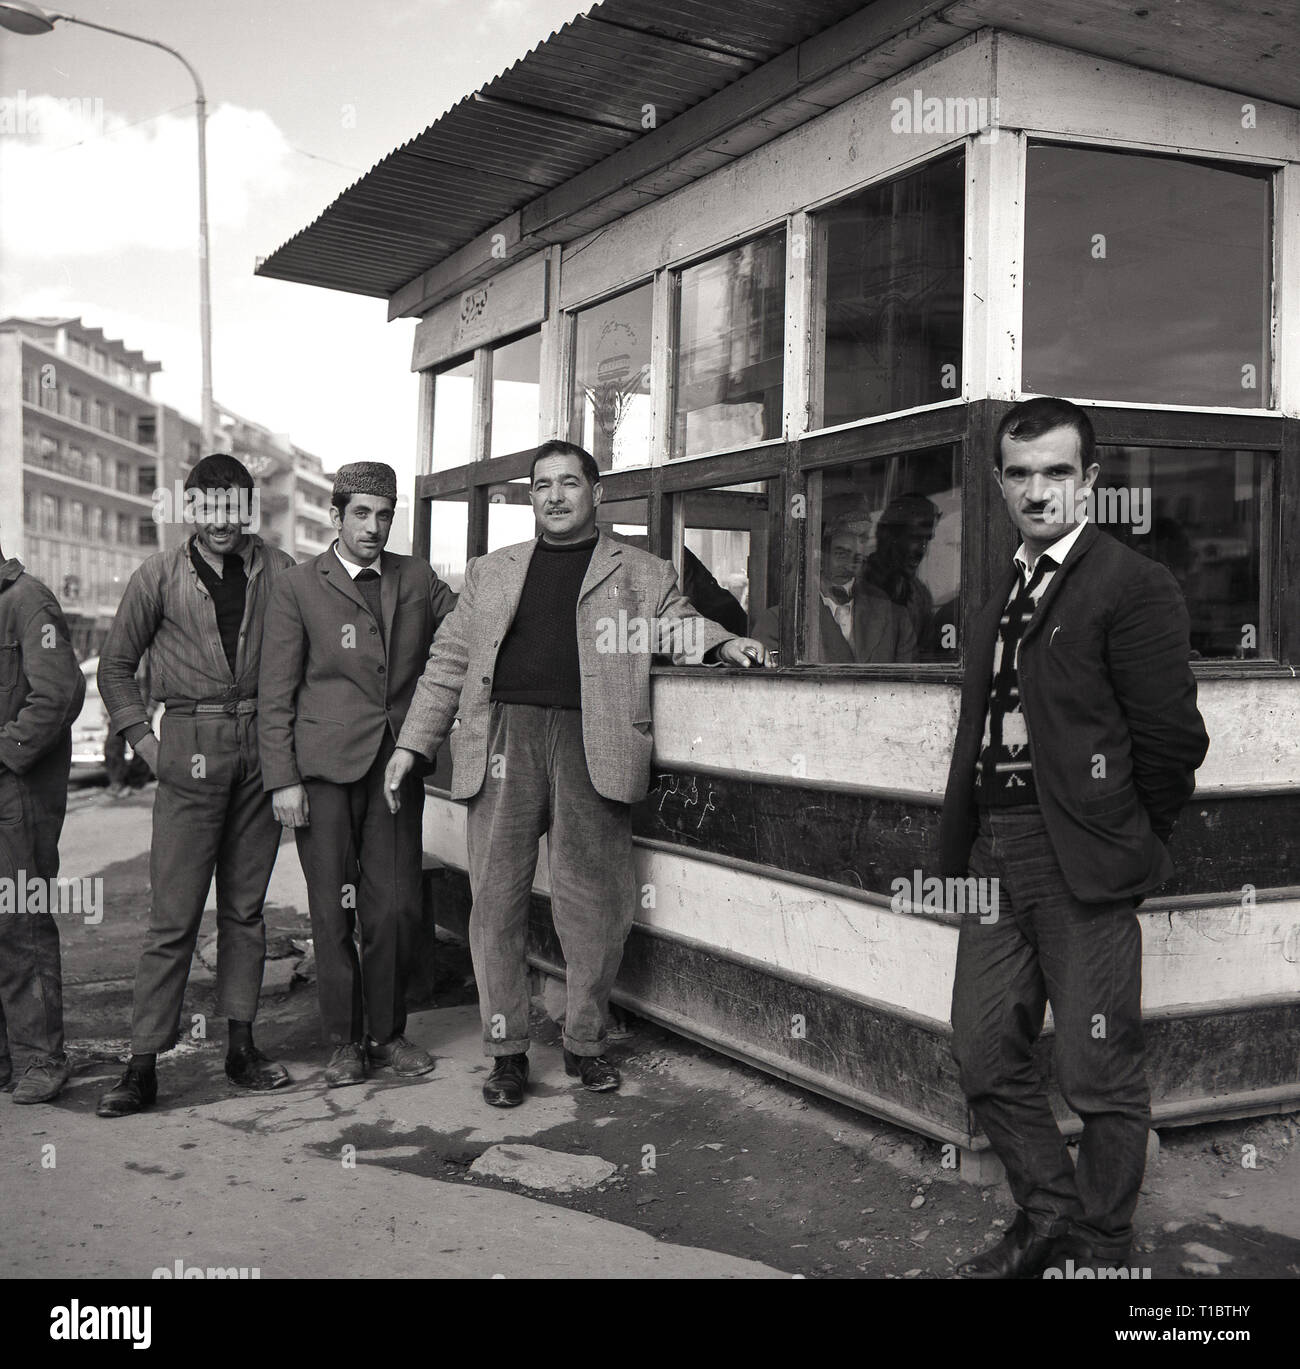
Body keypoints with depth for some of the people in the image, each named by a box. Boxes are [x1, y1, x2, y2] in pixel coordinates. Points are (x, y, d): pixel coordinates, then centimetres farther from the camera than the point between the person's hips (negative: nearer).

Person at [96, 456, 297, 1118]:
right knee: (174, 914, -4)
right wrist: (142, 739, 1)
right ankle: (143, 1063, 3)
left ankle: (241, 1047, 18)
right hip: (192, 746, -2)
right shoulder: (159, 576, 2)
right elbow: (114, 665, 9)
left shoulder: (279, 571, 4)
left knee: (245, 907, 9)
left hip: (262, 745, 2)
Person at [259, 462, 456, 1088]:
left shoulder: (418, 578, 11)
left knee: (395, 909, 1)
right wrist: (283, 779, -7)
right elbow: (276, 692, -1)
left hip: (396, 764, 3)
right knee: (333, 913, 2)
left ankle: (387, 1034, 19)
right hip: (324, 767, -2)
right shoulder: (298, 587, 1)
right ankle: (345, 1042, 17)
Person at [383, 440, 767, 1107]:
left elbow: (680, 626, 11)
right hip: (505, 735, 2)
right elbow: (448, 662, 18)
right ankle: (506, 1050, 12)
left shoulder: (643, 573, 16)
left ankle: (585, 1042, 18)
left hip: (590, 744, -1)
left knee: (592, 901, 0)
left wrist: (721, 644, -12)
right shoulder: (490, 572, 20)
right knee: (496, 893, 1)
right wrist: (412, 744, 13)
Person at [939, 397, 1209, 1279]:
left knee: (1101, 1074, 4)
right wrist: (963, 846, 7)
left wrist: (1127, 839, -1)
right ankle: (1048, 1219, 33)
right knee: (985, 1057, 14)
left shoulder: (1133, 586, -8)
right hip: (996, 856, 8)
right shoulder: (1004, 594, 16)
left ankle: (1101, 1249, 24)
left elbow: (1173, 740, -12)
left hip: (1081, 863, -7)